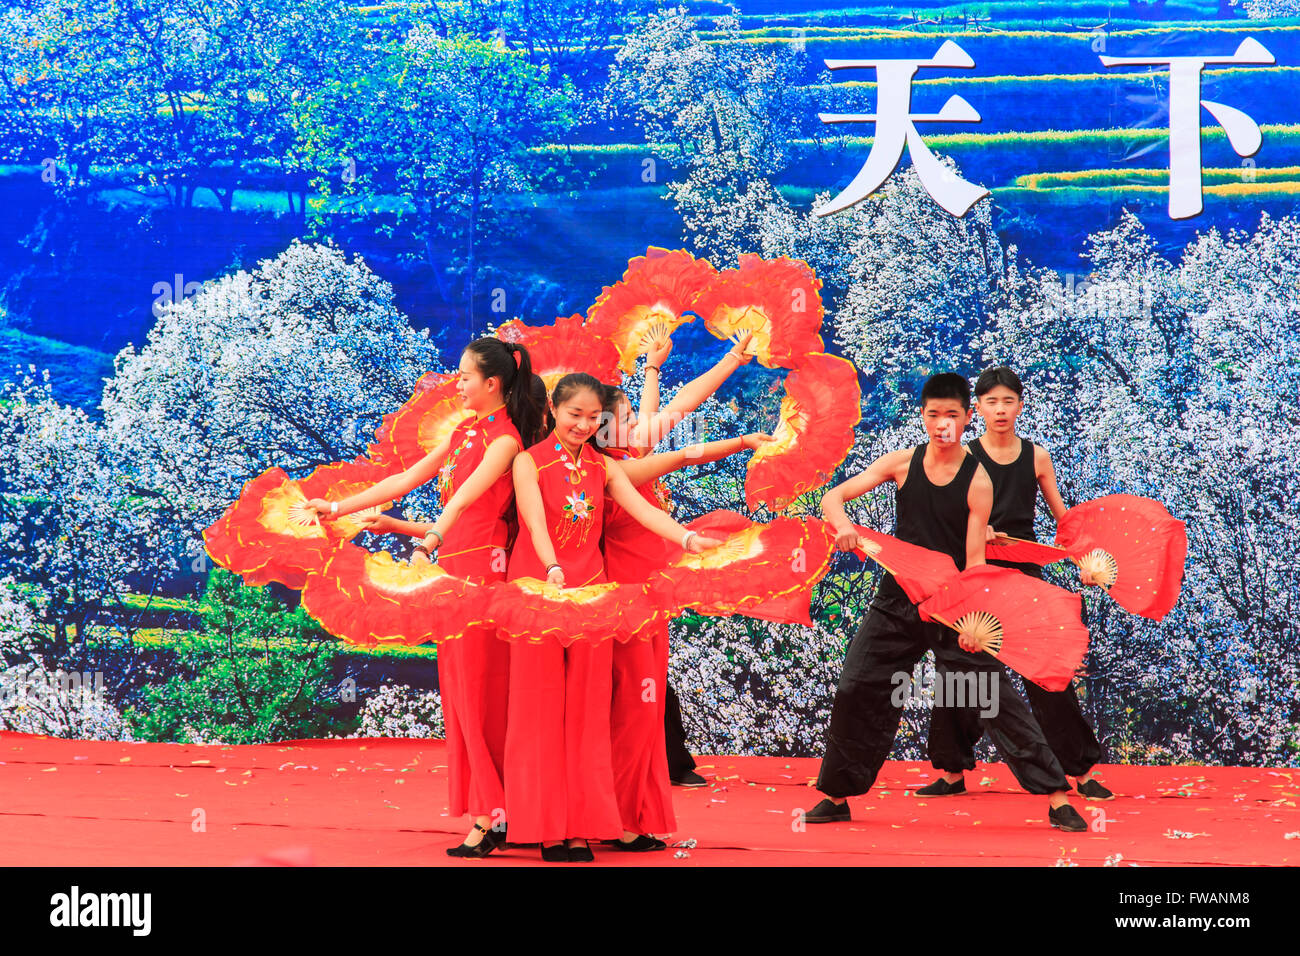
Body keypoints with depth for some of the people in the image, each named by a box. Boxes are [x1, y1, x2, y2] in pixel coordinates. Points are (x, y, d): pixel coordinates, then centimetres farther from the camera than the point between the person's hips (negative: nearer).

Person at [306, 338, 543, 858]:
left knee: (477, 692, -8)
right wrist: (338, 508, 14)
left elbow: (463, 499, -22)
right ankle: (485, 812, 8)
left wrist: (425, 544, -31)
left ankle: (491, 816, -4)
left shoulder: (504, 439, -9)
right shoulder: (463, 432, 16)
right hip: (452, 568, 8)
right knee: (458, 692, 6)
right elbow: (406, 479, 17)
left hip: (481, 568, -8)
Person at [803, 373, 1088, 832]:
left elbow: (975, 559, -13)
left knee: (997, 698, -9)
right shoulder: (902, 463, -2)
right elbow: (832, 497, -1)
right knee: (856, 691, 2)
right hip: (899, 600, 3)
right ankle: (837, 796, 19)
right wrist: (842, 523, -25)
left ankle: (1056, 797, -8)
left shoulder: (977, 481, -10)